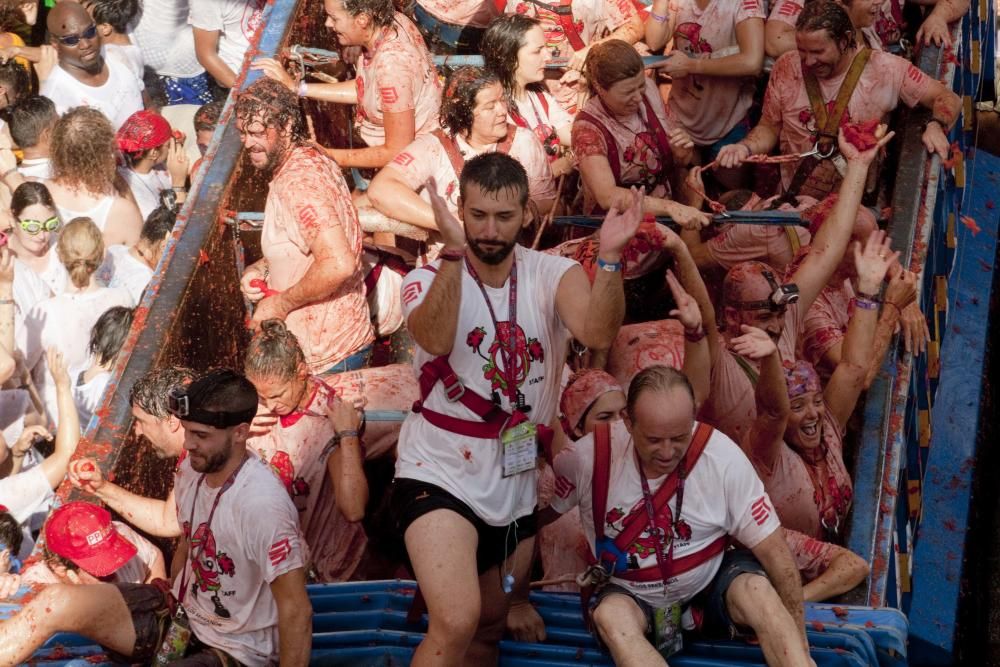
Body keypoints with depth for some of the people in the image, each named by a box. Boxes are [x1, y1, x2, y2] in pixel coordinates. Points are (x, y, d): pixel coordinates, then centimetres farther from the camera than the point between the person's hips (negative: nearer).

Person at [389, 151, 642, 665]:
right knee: (457, 621, -26)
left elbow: (597, 333, -23)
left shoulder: (551, 275, -3)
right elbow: (435, 340, -32)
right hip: (439, 477, -4)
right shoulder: (429, 281, -8)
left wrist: (610, 258, -40)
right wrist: (453, 252, -44)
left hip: (515, 487, 4)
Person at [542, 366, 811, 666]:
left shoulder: (723, 457, -20)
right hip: (632, 594, 0)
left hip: (709, 583, 0)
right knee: (611, 616, -34)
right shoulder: (589, 457, -21)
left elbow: (773, 550, -14)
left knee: (758, 592, -32)